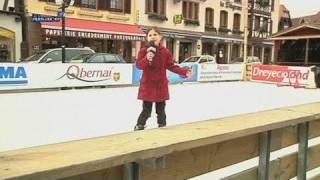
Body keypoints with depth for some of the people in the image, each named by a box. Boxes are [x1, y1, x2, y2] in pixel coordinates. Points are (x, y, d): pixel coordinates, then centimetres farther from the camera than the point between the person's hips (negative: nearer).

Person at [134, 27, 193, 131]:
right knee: (146, 110, 4)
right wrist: (146, 59, -32)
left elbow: (172, 66, 0)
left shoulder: (165, 52, -1)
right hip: (147, 85, -1)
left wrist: (185, 72, -9)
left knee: (160, 110, 12)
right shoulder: (143, 51, -4)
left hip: (161, 85, 2)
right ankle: (139, 127, 20)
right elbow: (138, 65, -14)